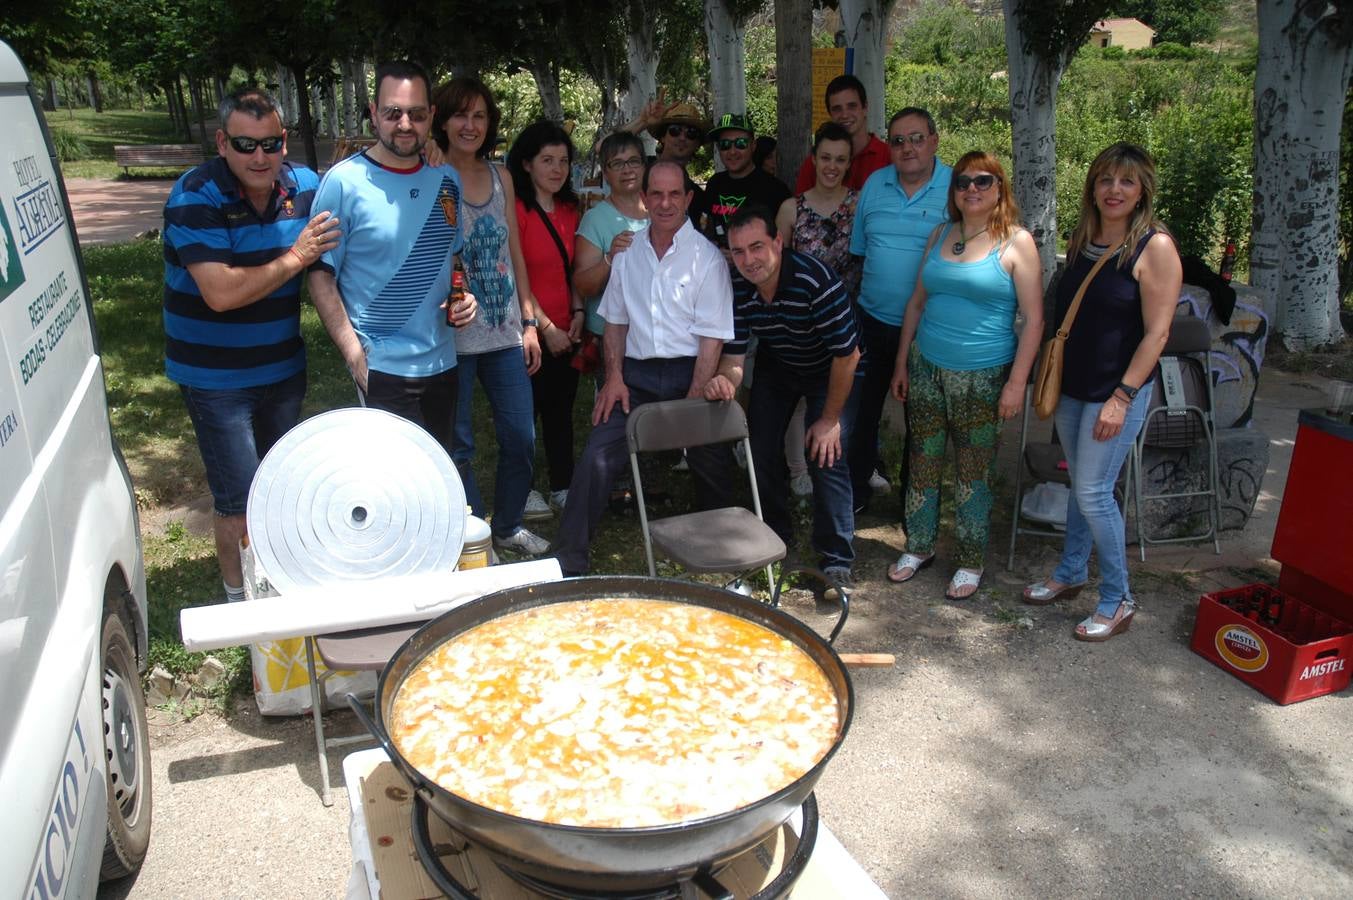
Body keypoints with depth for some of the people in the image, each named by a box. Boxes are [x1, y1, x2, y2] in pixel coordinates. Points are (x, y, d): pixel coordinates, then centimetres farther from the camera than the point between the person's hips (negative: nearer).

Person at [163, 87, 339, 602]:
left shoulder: (304, 185, -3)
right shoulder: (195, 197, -19)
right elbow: (222, 293, -28)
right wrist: (295, 257, -22)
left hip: (283, 367, 6)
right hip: (216, 378, -6)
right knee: (240, 500, -1)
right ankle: (238, 596, 22)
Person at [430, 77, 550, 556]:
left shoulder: (500, 178, 10)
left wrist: (530, 321, 10)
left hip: (505, 331, 5)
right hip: (452, 334, -5)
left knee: (521, 438, 9)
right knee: (458, 445, 4)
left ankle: (508, 525, 29)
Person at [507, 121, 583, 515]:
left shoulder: (569, 210, 11)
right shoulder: (515, 209, -11)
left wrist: (577, 312, 2)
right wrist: (544, 326, -14)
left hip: (564, 332, 7)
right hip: (528, 331, -6)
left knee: (561, 410, 15)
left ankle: (562, 487, 28)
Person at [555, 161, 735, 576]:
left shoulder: (707, 257, -5)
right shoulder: (628, 251, 8)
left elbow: (712, 338, -8)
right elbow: (616, 320, 14)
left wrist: (694, 401, -14)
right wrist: (614, 377, 2)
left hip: (689, 372, -2)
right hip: (636, 374, 3)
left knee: (709, 462, 10)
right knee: (597, 457, -8)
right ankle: (569, 560, 2)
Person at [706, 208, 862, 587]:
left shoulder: (816, 281, -36)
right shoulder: (736, 289, -20)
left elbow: (847, 355, -27)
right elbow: (733, 356, -14)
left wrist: (830, 419, -19)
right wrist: (726, 379, -40)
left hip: (829, 371, -5)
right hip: (776, 367, 5)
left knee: (826, 458, -15)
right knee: (760, 450, 3)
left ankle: (837, 560, 0)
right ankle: (775, 535, 28)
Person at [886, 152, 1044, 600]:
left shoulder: (1016, 242, -6)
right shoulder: (940, 235, 9)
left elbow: (1034, 318, -8)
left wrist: (1016, 382, -13)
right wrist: (901, 362, 11)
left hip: (982, 377, -4)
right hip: (926, 368, 4)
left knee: (974, 470, 6)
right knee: (923, 462, 11)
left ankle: (971, 562, 21)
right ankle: (919, 546, 28)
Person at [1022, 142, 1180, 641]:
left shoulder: (1155, 247, -13)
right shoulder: (1082, 240, 7)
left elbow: (1156, 333, -15)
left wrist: (1122, 398, -19)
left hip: (1117, 391, -6)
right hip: (1071, 386, 6)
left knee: (1094, 491, -5)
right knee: (1080, 484, 17)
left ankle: (1118, 600, 11)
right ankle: (1071, 574, 33)